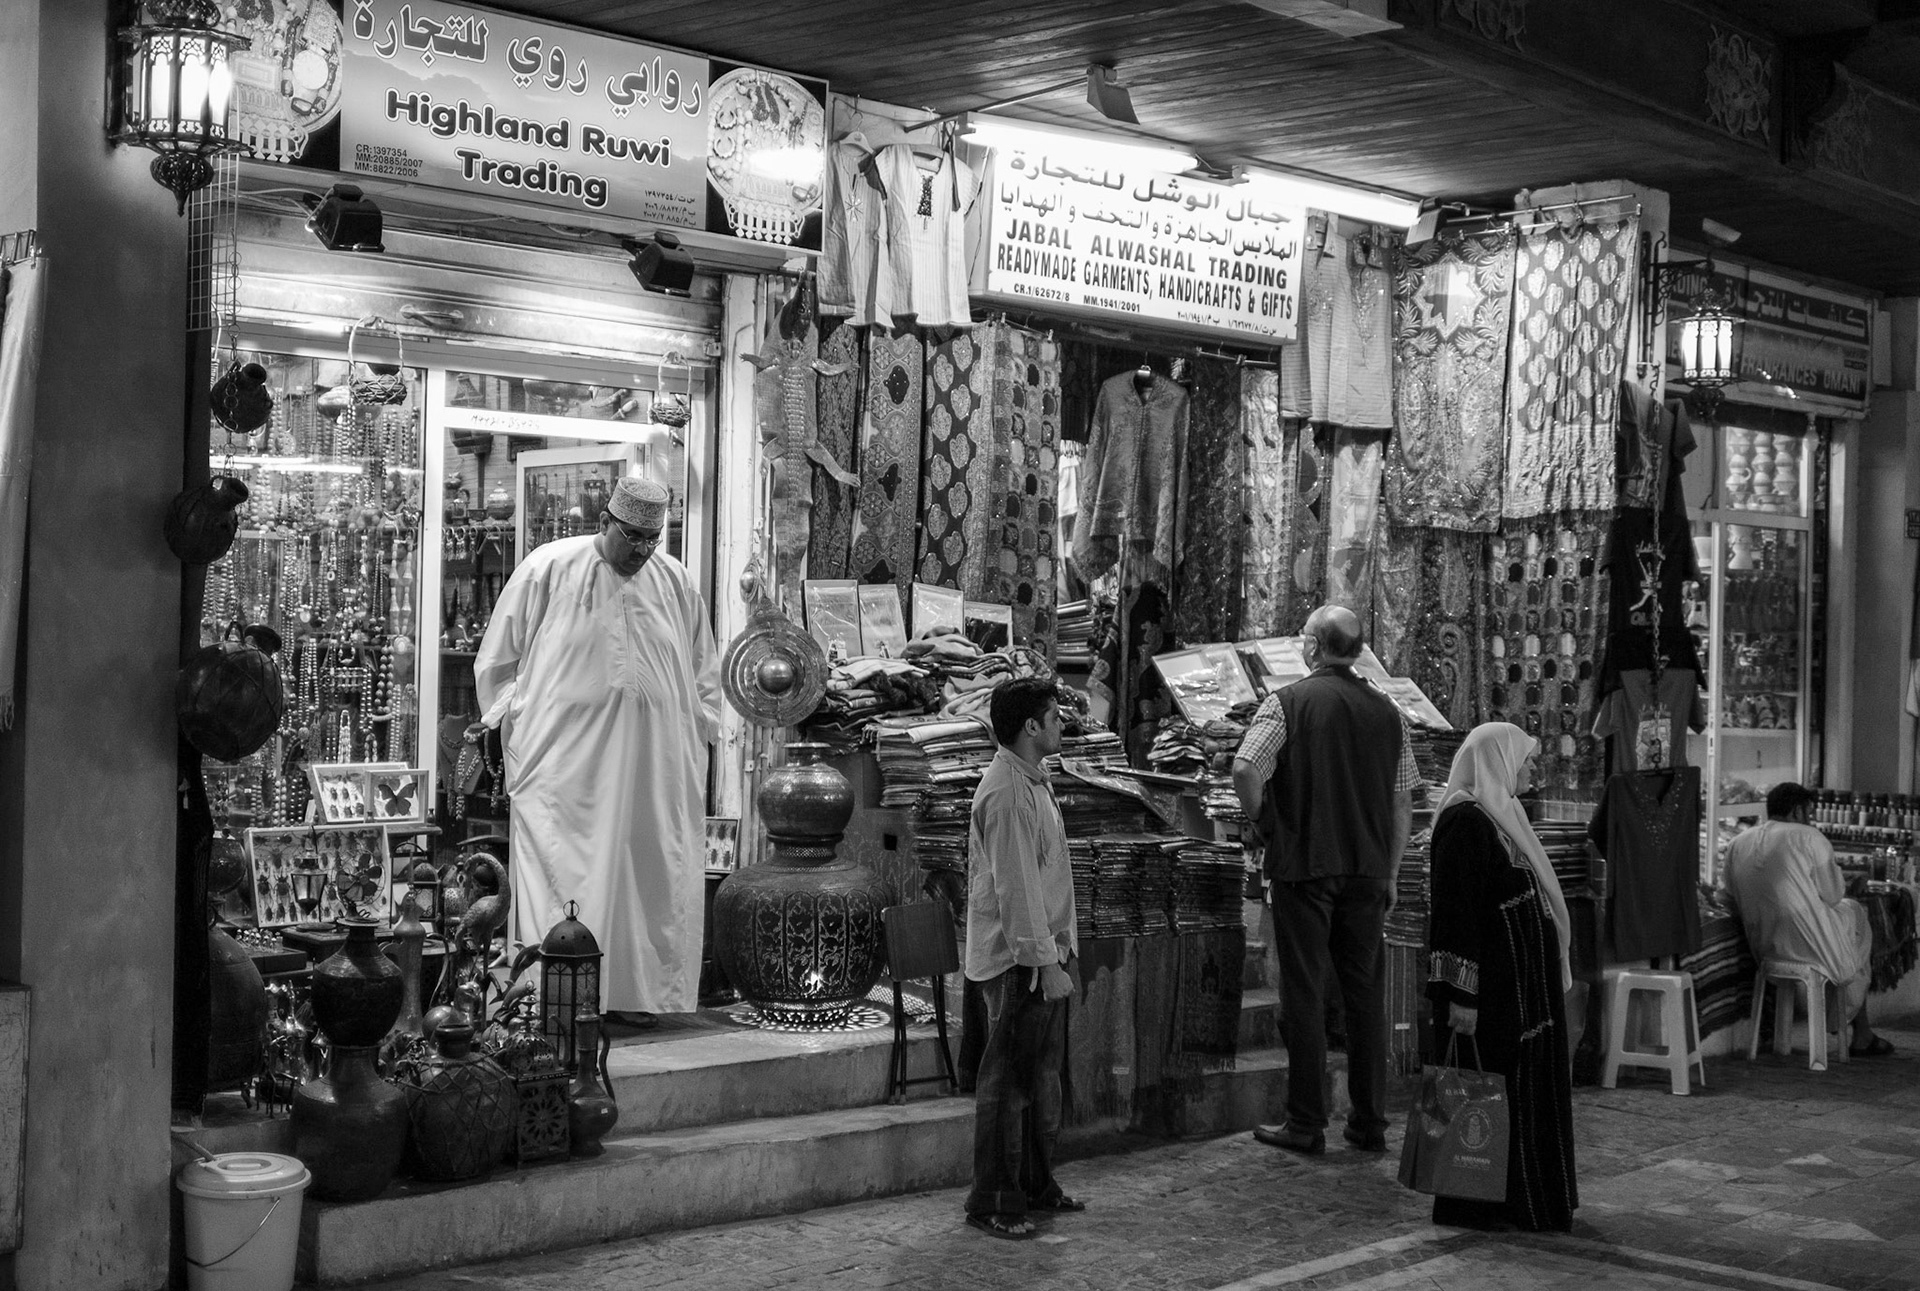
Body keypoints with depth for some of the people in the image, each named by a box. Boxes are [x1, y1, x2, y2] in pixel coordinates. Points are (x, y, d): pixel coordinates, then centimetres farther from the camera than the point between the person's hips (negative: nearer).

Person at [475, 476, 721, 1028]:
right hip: (565, 759, -3)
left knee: (651, 872, 2)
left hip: (657, 762, 3)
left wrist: (697, 733, 11)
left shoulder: (675, 581, 9)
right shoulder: (547, 569, 0)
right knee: (566, 873, -7)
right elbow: (497, 662, 7)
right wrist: (517, 726, 2)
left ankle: (636, 990, 10)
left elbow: (703, 672, 20)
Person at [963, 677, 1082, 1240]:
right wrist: (1044, 962, -21)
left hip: (1045, 952, 10)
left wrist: (1059, 951, 17)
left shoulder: (1033, 781, 13)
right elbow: (1016, 887, -22)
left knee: (1042, 1076, 17)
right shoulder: (1006, 793, -19)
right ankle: (991, 1204, 5)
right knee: (1007, 1083, -3)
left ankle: (1037, 1187, 28)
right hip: (1019, 961, -10)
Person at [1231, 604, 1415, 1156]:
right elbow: (1403, 802, 9)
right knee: (1366, 993, 10)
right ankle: (1370, 1122, 15)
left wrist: (1265, 821, -1)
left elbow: (1244, 770, -19)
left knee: (1304, 992, 2)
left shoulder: (1287, 702, -6)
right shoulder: (1387, 712, 7)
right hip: (1369, 870, 4)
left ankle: (1306, 1124, 6)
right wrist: (1389, 873, 16)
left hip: (1304, 863, -4)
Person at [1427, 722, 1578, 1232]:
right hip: (1491, 984, -10)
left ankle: (1526, 1198, 24)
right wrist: (1461, 994, -23)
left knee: (1525, 1087, 15)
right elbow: (1455, 912, -20)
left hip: (1523, 984, 10)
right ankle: (1471, 1204, 7)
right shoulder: (1465, 822, -17)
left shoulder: (1499, 814, 13)